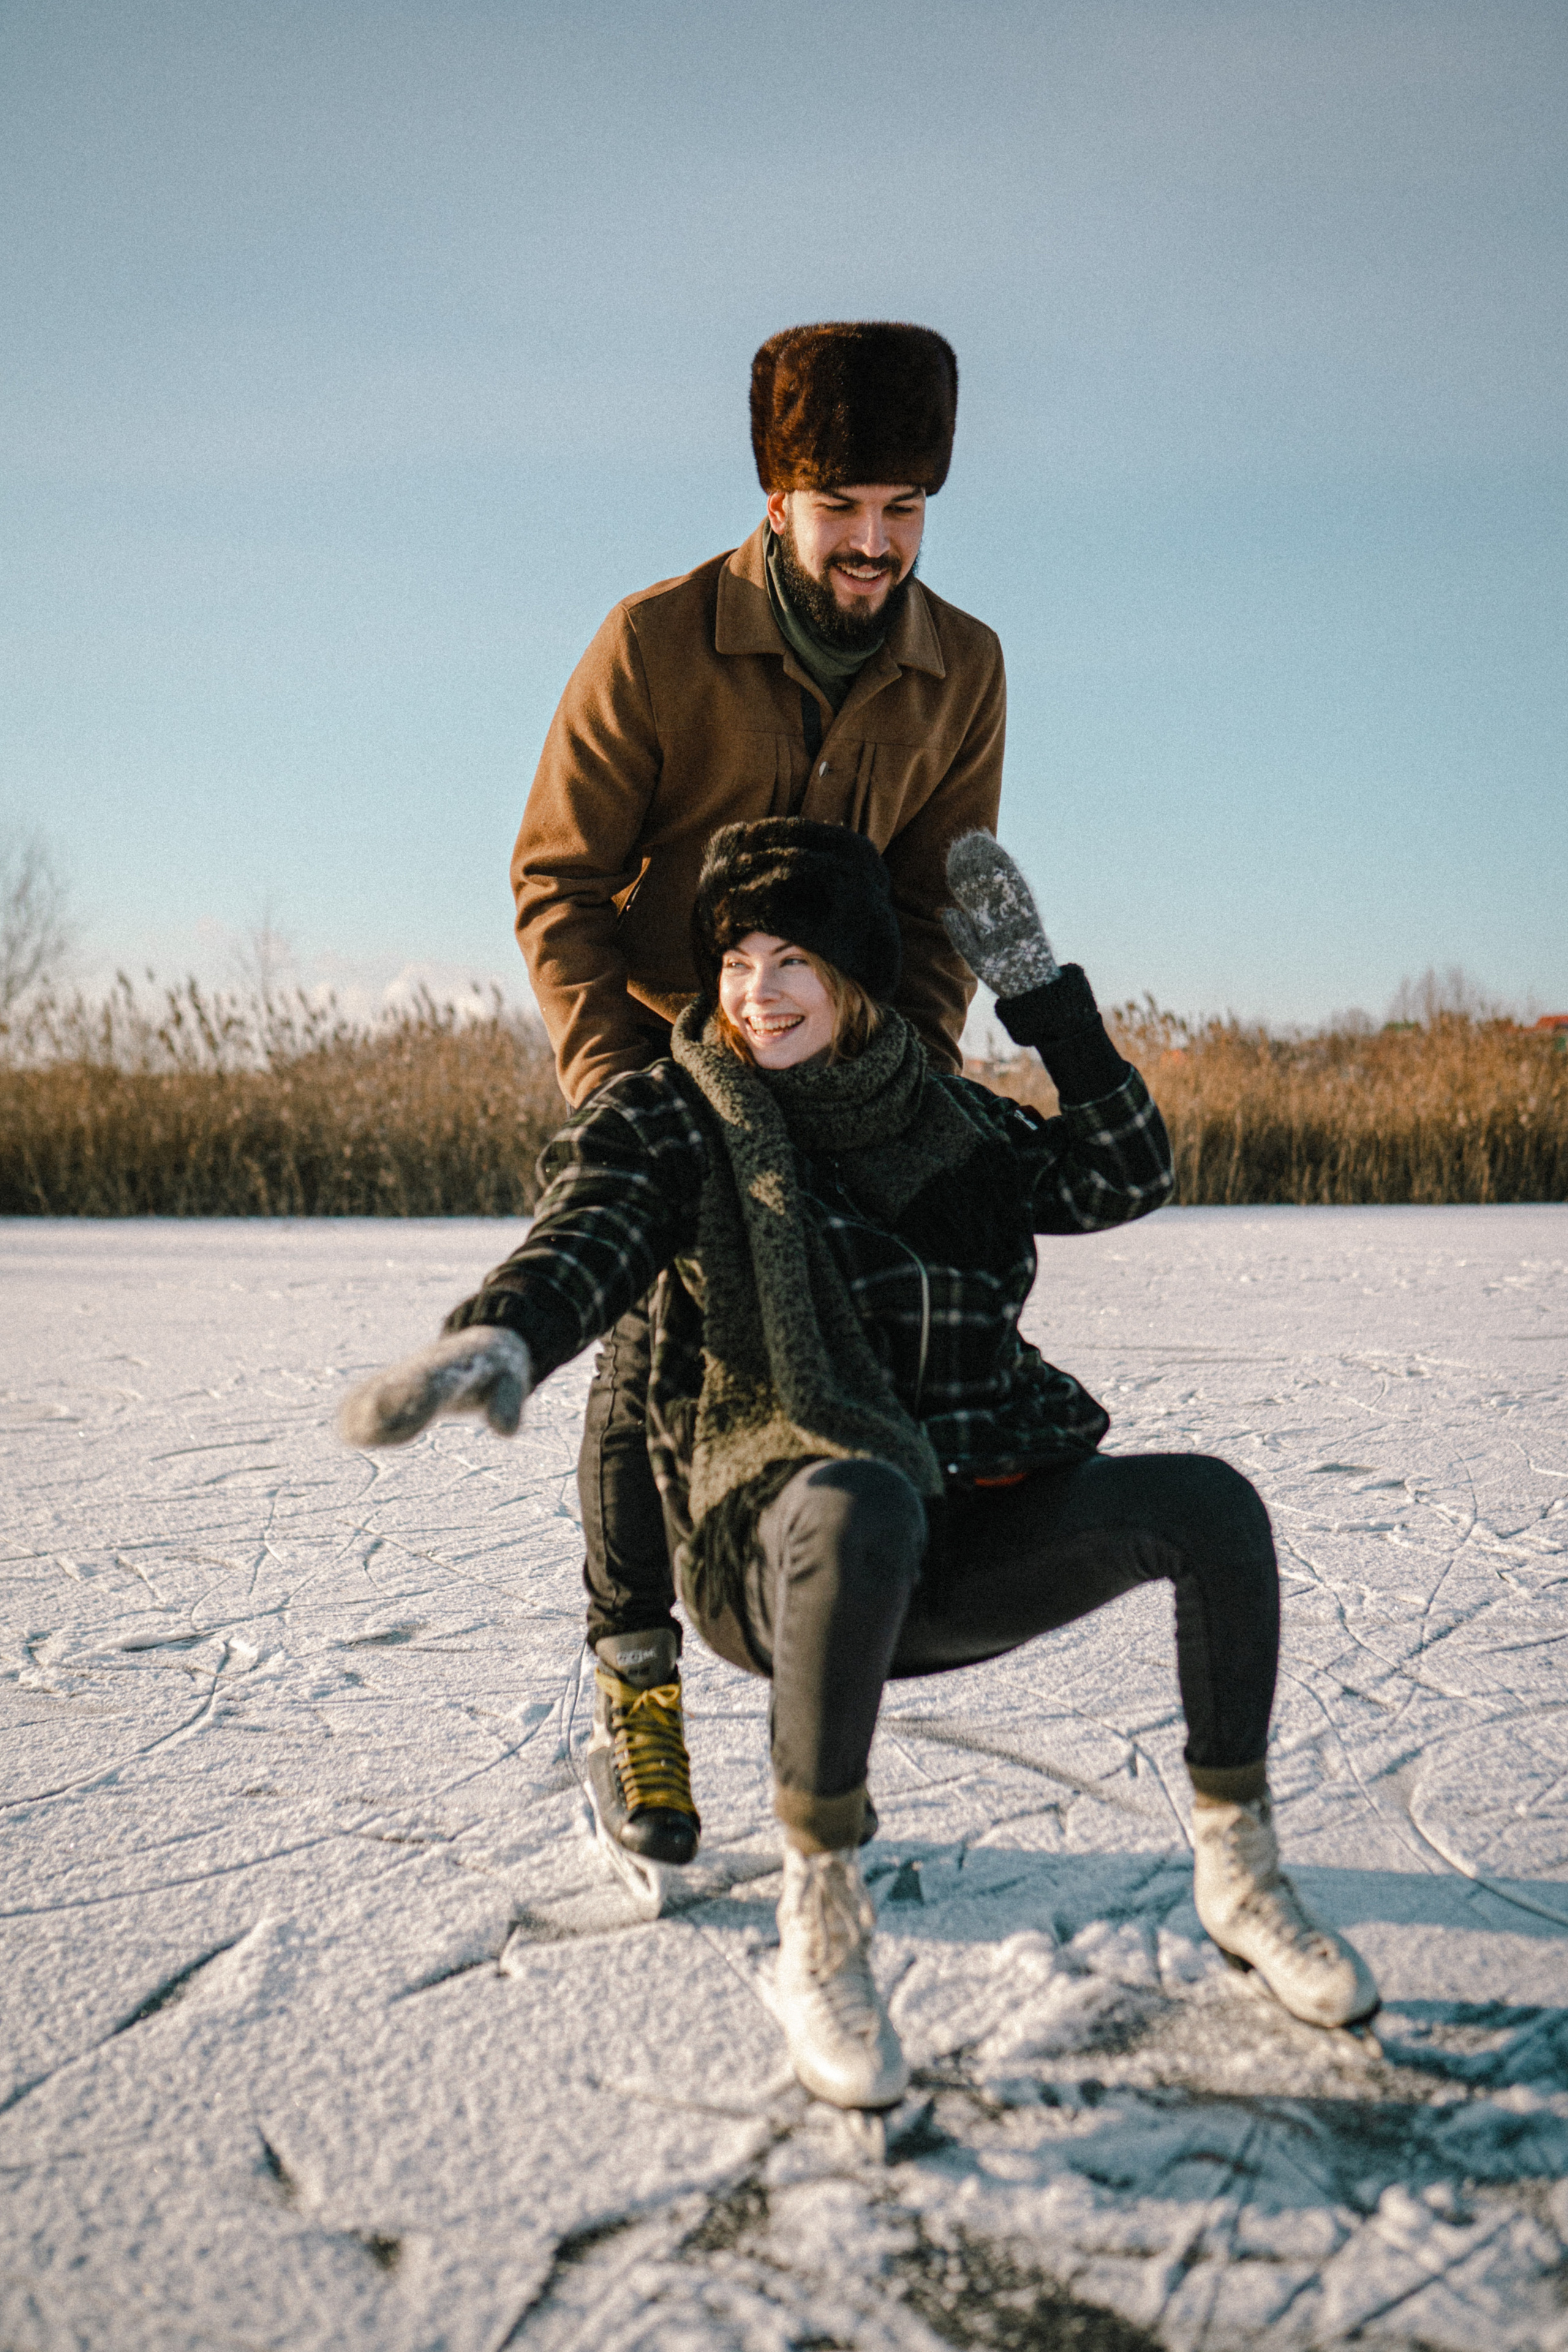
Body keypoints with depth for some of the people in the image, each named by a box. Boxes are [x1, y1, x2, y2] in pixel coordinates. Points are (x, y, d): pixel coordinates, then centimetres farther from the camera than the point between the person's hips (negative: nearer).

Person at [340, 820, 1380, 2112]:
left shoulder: (948, 1121, 12)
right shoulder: (680, 1119, -1)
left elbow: (1126, 1177, 7)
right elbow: (586, 1232, -20)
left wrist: (1036, 982, 2)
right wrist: (496, 1338, -44)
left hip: (965, 1545, 4)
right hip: (785, 1538, -4)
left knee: (1213, 1502, -16)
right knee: (862, 1505, -40)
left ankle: (1238, 1869, 4)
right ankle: (821, 1917, -22)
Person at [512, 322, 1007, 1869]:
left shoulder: (961, 668, -8)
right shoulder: (655, 643, -18)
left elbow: (940, 898, -2)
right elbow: (556, 876, -13)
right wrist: (611, 1073, -23)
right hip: (652, 1043, -3)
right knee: (652, 1349, -9)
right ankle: (634, 1686, 6)